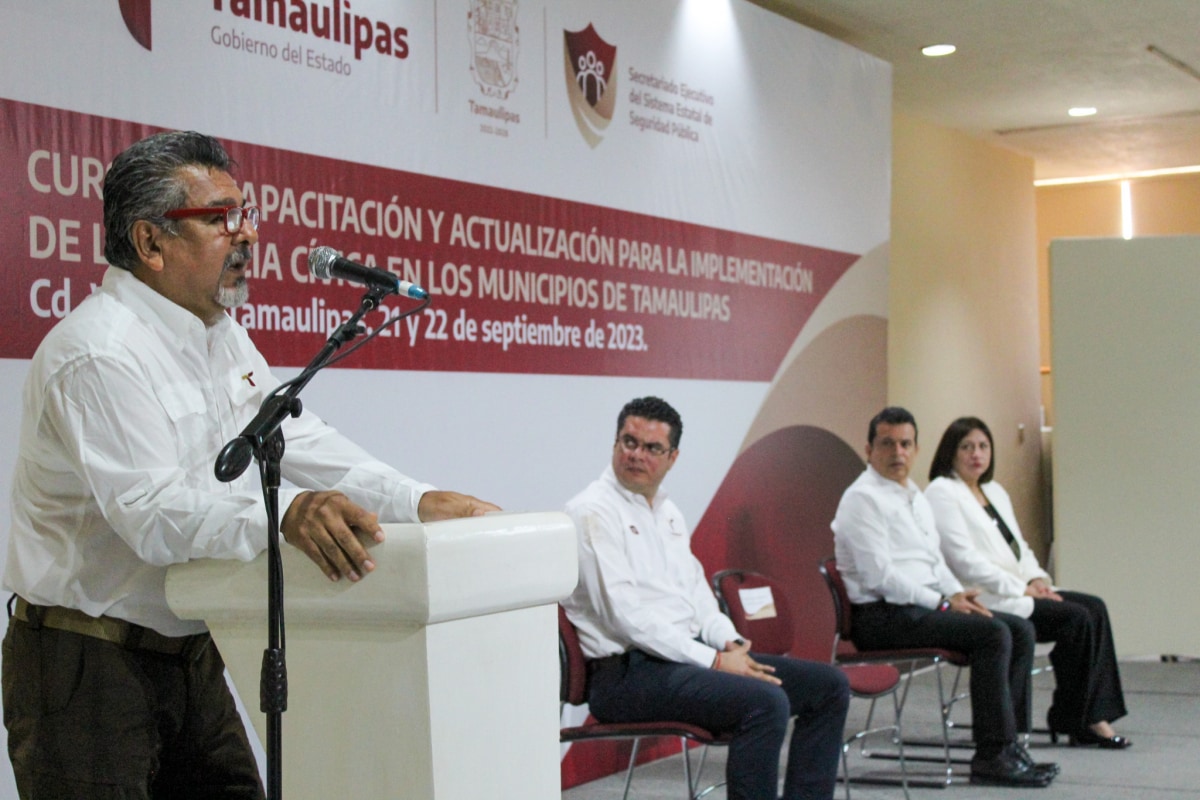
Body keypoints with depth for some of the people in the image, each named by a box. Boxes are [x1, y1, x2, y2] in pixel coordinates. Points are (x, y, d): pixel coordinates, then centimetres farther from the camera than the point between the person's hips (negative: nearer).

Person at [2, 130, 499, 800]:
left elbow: (298, 439, 6)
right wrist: (285, 515, -46)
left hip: (191, 656, 9)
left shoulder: (221, 336, 10)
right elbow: (152, 512, -31)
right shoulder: (98, 354, -20)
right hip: (88, 666, -8)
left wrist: (420, 501, -7)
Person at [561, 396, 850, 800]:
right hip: (629, 671, -9)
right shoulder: (592, 512, -10)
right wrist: (714, 661, -18)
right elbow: (625, 615, -17)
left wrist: (729, 642, 0)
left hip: (689, 653, 10)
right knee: (765, 701, -31)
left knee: (828, 686, 3)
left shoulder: (669, 512, 19)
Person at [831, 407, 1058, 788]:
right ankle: (992, 756, -20)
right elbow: (879, 576, -18)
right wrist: (943, 603, -16)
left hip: (921, 605, 10)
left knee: (1020, 629, -2)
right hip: (881, 617, -10)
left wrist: (959, 595, 4)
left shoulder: (915, 496, 20)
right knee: (992, 634, -23)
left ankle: (1007, 742, -4)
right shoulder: (863, 499, -10)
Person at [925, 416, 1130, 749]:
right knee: (1075, 618, -20)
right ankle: (1071, 720, -8)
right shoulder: (941, 494, -7)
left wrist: (1037, 579, 1)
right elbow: (964, 561, -16)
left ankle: (1096, 716, -14)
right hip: (980, 598, -9)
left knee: (1093, 608, -10)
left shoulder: (995, 491, 21)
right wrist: (1021, 588, -16)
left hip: (1016, 591, 9)